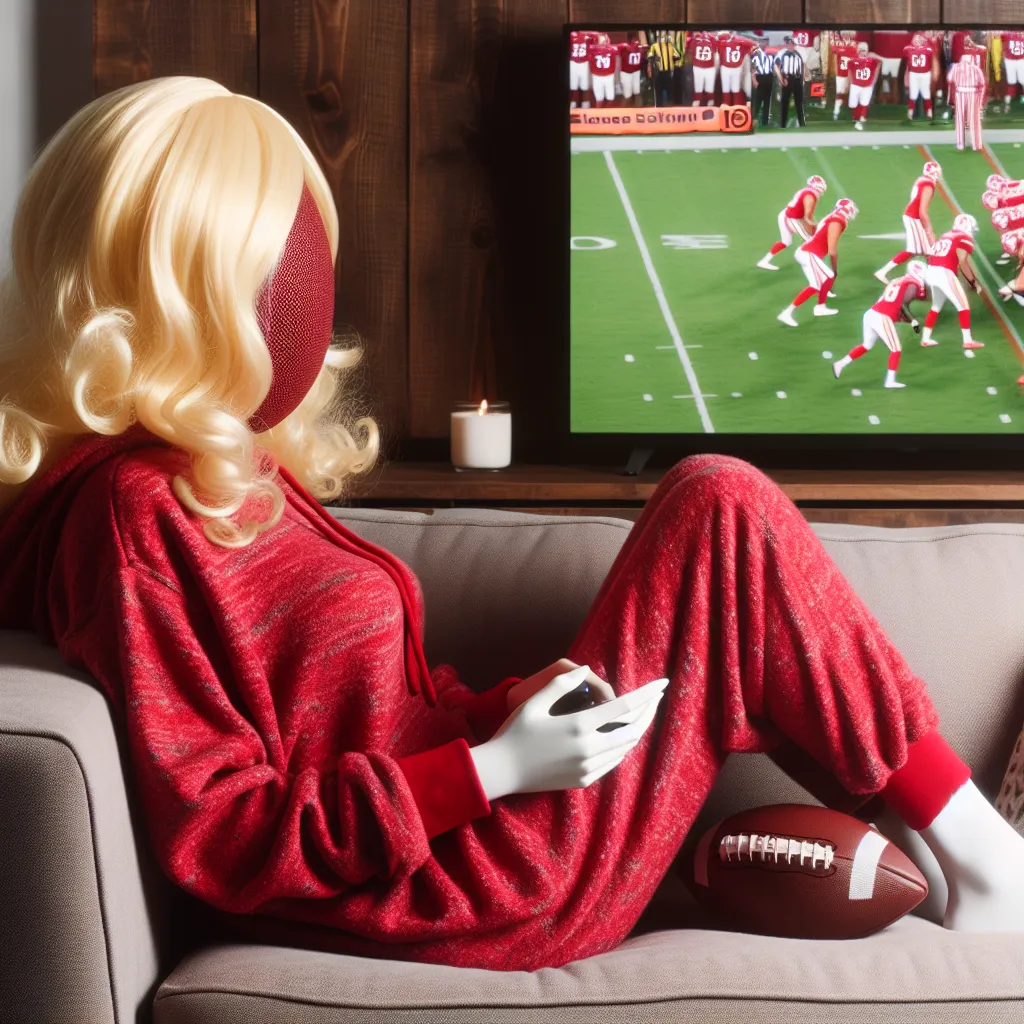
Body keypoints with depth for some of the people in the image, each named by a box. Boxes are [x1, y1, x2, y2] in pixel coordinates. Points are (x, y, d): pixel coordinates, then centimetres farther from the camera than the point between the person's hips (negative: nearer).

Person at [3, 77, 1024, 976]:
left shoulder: (216, 464, 10)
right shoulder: (134, 512, -19)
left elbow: (370, 706, 11)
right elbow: (217, 843, -20)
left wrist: (509, 707, -4)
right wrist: (492, 769, -20)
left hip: (461, 822, 9)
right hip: (489, 883, -9)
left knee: (712, 498, 7)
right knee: (729, 518, -8)